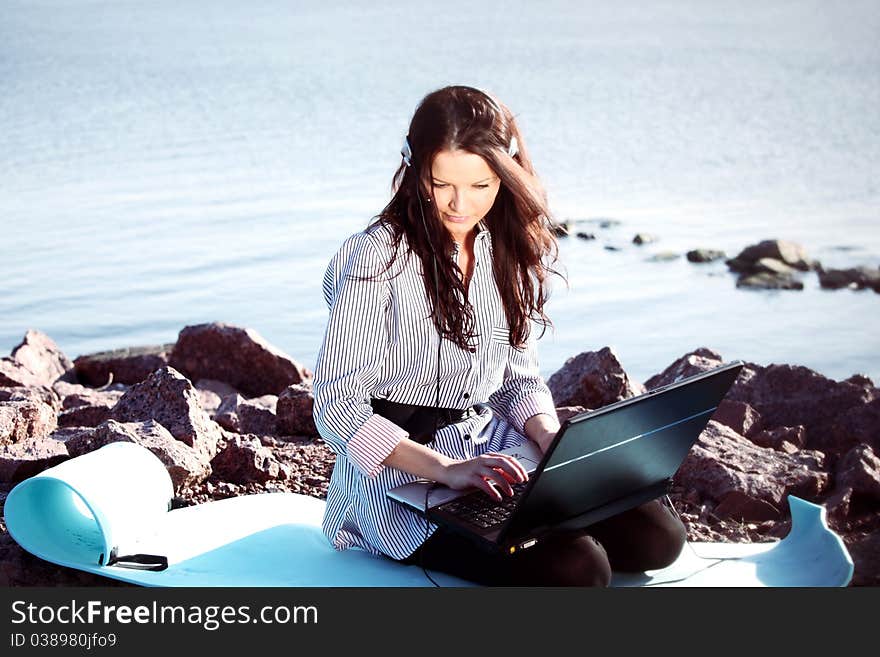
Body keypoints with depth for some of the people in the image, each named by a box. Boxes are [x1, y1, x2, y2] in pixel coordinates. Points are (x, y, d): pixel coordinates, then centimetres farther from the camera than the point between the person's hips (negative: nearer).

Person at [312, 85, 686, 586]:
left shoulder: (512, 252, 8)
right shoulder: (378, 259, -13)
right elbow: (338, 408, -15)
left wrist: (555, 442, -6)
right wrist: (445, 468, -26)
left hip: (495, 451, 7)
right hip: (398, 473, -7)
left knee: (657, 537, -10)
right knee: (574, 568, -26)